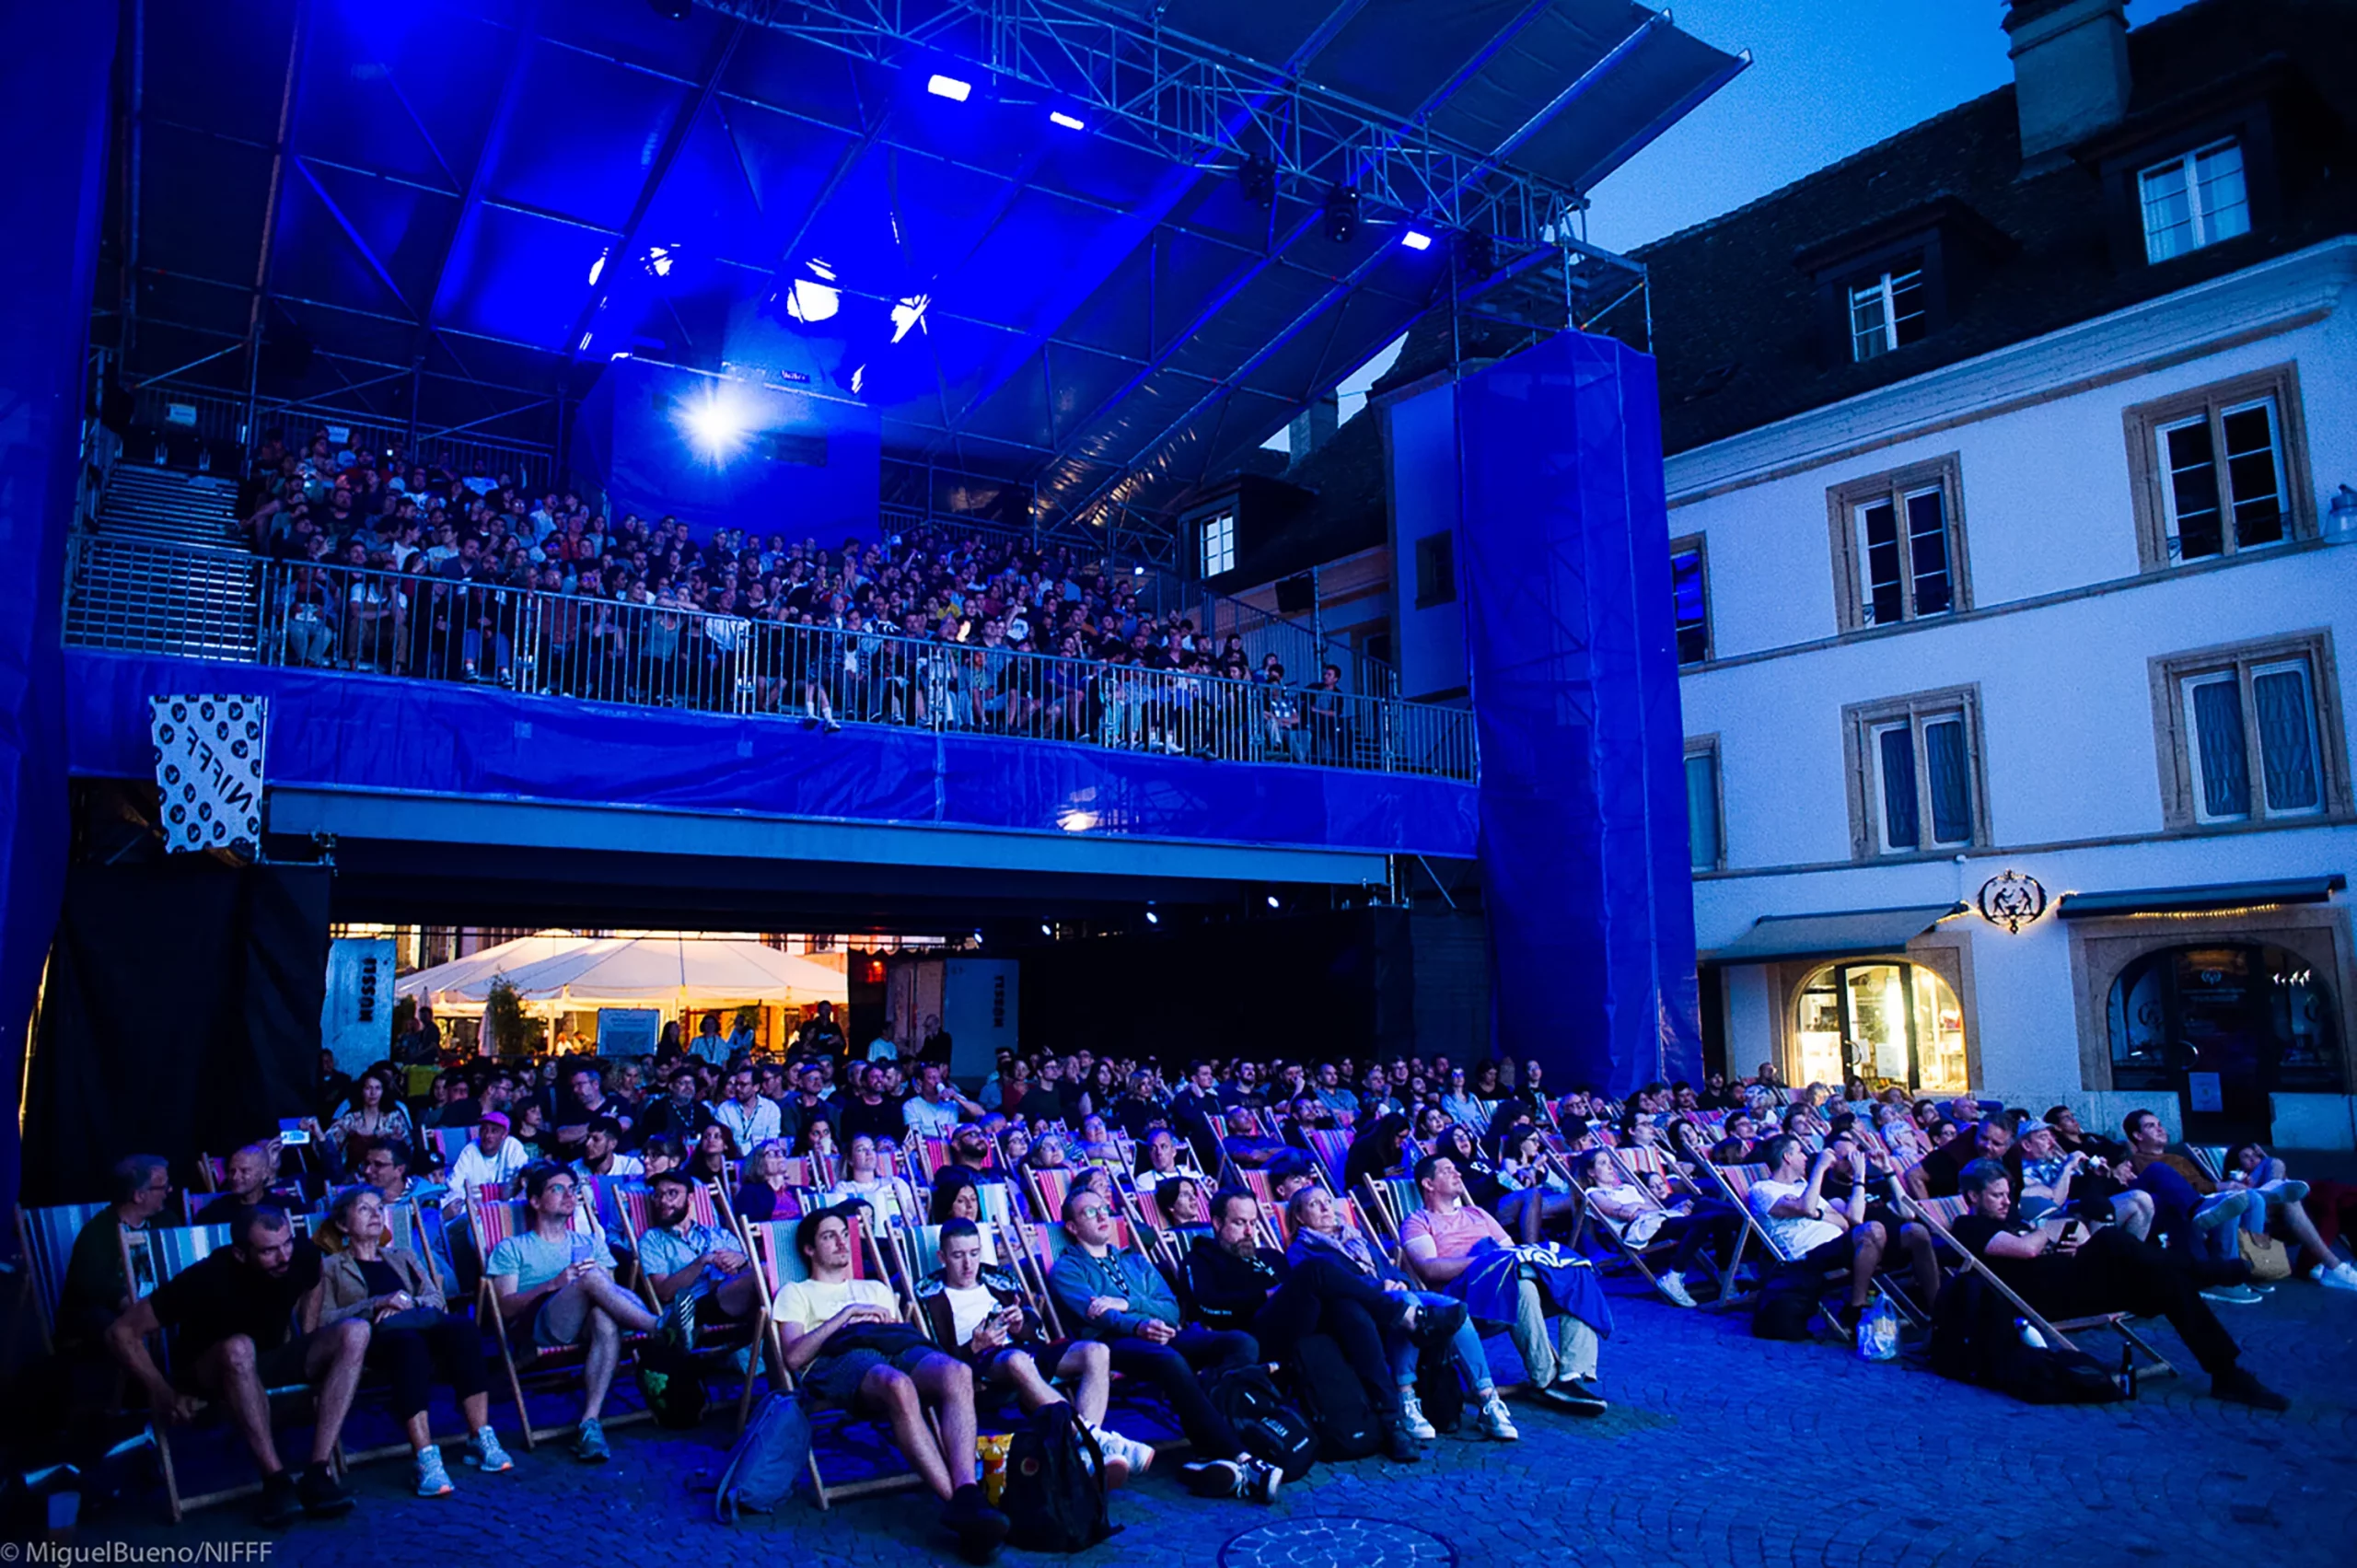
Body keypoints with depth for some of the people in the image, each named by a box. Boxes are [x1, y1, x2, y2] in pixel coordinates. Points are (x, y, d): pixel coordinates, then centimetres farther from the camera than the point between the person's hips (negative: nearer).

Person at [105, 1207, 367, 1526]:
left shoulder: (302, 1254, -17)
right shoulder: (208, 1278, -27)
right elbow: (121, 1332, -21)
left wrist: (311, 1355, 3)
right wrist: (160, 1391, -29)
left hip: (272, 1362, 4)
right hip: (208, 1375, -4)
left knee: (355, 1333, -24)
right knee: (238, 1347, -40)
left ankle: (317, 1472, -29)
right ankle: (276, 1480, -33)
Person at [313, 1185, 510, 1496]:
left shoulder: (404, 1257, 31)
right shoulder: (331, 1267, 21)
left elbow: (437, 1300, 15)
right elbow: (323, 1321, 2)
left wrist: (409, 1305, -7)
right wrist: (378, 1304, -11)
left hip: (423, 1327, 3)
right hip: (371, 1343, -3)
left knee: (461, 1327, -33)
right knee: (407, 1340, -40)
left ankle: (480, 1439, -34)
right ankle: (426, 1459, -46)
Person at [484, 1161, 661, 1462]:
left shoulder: (590, 1243, 29)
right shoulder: (511, 1249, 19)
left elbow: (609, 1289, 15)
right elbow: (505, 1308, 3)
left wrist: (598, 1279, -8)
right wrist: (554, 1284, -11)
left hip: (584, 1326, 3)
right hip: (535, 1328, -3)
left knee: (605, 1318, -37)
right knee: (592, 1278, -33)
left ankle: (590, 1423, -40)